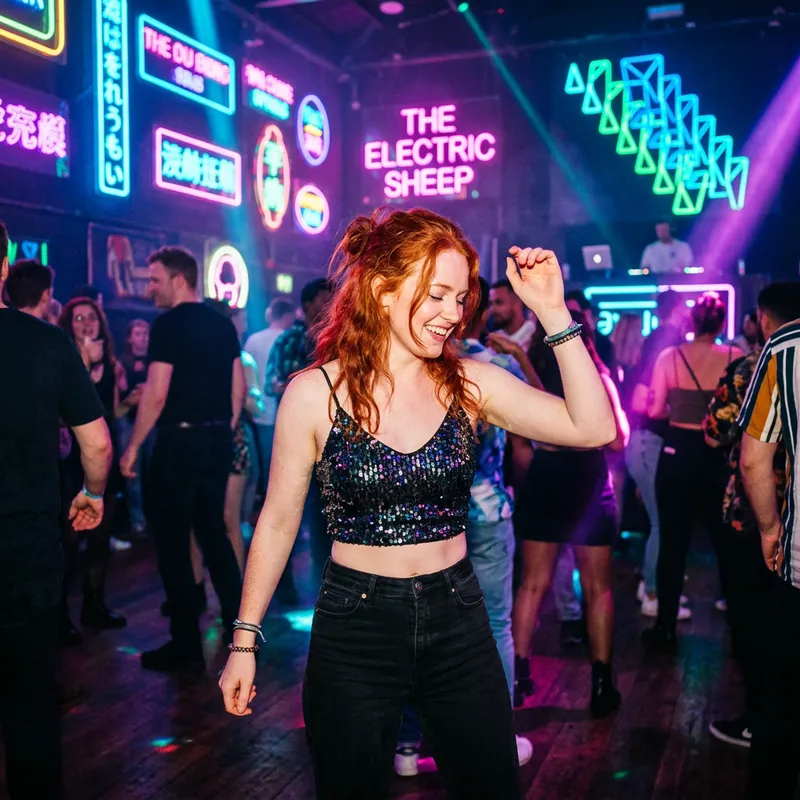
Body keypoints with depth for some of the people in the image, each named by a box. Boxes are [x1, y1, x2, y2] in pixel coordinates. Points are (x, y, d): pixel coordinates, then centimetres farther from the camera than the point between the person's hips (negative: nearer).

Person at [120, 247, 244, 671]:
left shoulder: (168, 324, -13)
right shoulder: (223, 323, 9)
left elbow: (156, 394, -17)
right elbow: (239, 383, 13)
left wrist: (132, 447, -10)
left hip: (179, 439, -7)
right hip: (218, 439, 8)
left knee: (173, 542, 1)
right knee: (213, 530, 18)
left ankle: (186, 644, 7)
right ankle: (238, 623, 24)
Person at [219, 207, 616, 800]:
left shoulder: (472, 384, -4)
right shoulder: (314, 394, -9)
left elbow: (593, 429, -13)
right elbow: (278, 523, -1)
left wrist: (554, 313, -18)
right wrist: (245, 640, 2)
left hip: (458, 622, 3)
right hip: (354, 626, -2)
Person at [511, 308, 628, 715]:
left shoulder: (530, 374, -2)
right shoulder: (596, 377, -8)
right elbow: (618, 439, -6)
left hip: (543, 482, 2)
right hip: (588, 484, -2)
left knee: (533, 583, 12)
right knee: (597, 587, 11)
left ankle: (518, 675, 17)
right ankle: (601, 682, 15)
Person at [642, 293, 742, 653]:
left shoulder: (669, 357, -7)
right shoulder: (736, 357, -6)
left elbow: (654, 410, -6)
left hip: (677, 454, -1)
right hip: (721, 455, 1)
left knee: (673, 542, 7)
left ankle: (666, 629, 13)